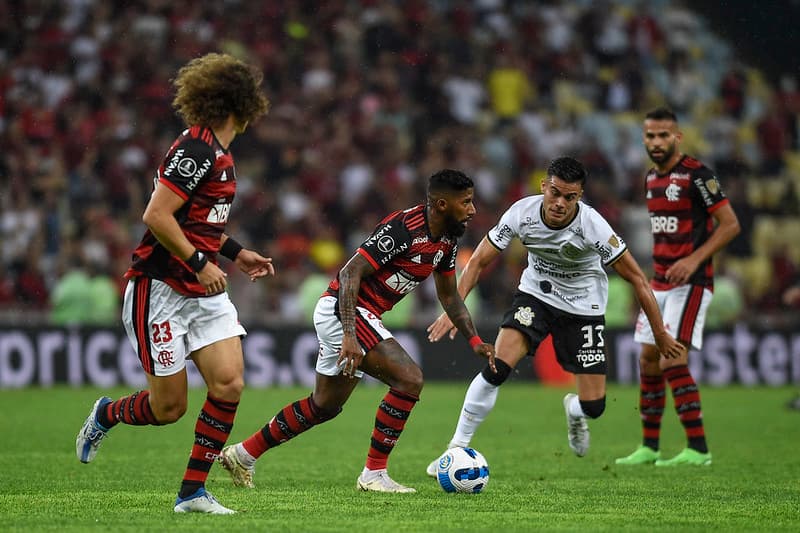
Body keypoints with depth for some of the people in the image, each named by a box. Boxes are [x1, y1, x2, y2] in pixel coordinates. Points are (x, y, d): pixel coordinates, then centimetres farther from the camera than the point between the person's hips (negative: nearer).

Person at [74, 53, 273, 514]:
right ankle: (106, 415, 30)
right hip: (160, 289, -9)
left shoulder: (218, 152, 12)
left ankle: (193, 492, 1)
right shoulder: (197, 148, -18)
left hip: (203, 290, 9)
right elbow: (156, 216, -23)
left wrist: (235, 252, 17)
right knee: (169, 407, -2)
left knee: (229, 383, -8)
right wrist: (200, 263, -20)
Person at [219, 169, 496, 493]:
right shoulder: (404, 228, -23)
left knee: (325, 406, 18)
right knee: (409, 378, -20)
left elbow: (449, 297, 20)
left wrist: (474, 341, 11)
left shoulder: (446, 241, 5)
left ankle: (242, 454, 30)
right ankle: (374, 474, -13)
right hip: (343, 311, -10)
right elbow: (350, 273, -26)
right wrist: (350, 336, -33)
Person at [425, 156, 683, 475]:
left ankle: (574, 411, 34)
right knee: (496, 368, -23)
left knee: (593, 407, -5)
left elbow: (636, 279, -19)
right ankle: (458, 447, -10)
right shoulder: (522, 213, -22)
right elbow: (479, 261, -11)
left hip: (583, 307, -1)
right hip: (535, 295, 1)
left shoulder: (592, 226, -28)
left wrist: (660, 334, -16)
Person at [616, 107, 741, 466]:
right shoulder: (651, 178, 13)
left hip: (691, 281, -8)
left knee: (673, 360, -17)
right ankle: (649, 447, 17)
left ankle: (698, 450, -14)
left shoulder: (696, 174, -13)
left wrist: (694, 259, -22)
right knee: (648, 360, 8)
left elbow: (730, 224, -14)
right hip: (659, 281, 8)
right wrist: (658, 269, 18)